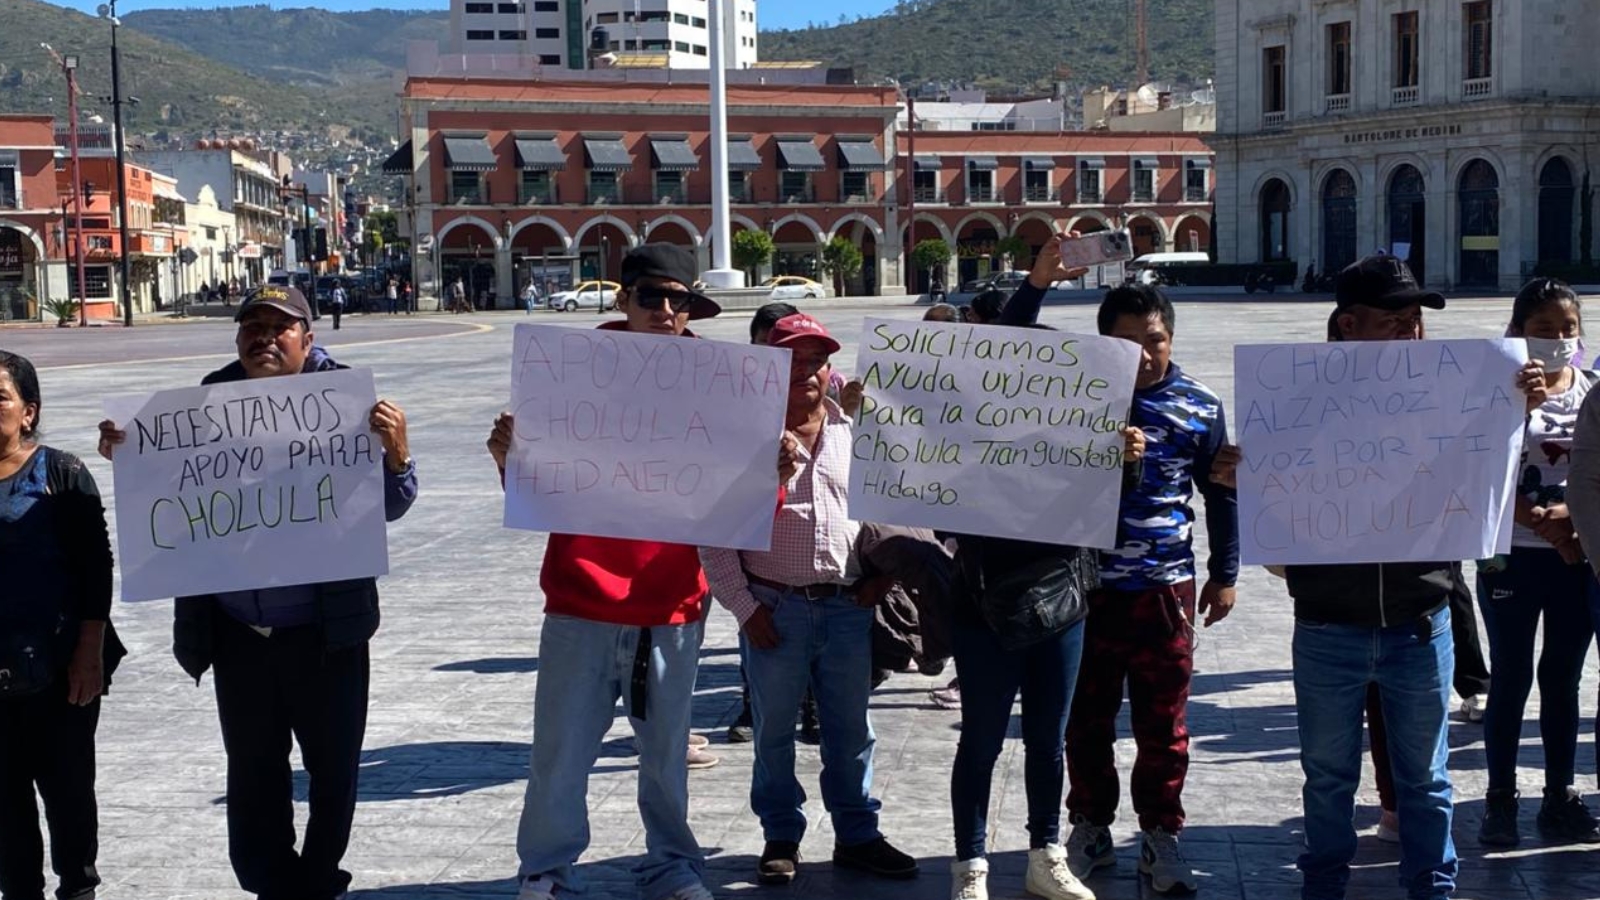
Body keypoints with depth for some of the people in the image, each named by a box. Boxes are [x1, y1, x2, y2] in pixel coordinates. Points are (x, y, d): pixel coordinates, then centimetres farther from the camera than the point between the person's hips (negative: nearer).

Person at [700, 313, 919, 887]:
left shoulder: (854, 433, 6)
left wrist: (881, 576, 4)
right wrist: (744, 606, -7)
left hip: (848, 606, 3)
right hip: (774, 608, -2)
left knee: (850, 730, 11)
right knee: (774, 731, 9)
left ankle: (857, 835, 24)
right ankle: (781, 837, 23)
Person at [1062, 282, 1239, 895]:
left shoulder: (1199, 407, 2)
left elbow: (1220, 494, 10)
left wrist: (1224, 574, 13)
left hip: (1165, 589, 0)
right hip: (1085, 584, 0)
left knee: (1164, 722, 7)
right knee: (1086, 717, 10)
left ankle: (1160, 836, 22)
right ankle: (1090, 827, 28)